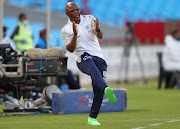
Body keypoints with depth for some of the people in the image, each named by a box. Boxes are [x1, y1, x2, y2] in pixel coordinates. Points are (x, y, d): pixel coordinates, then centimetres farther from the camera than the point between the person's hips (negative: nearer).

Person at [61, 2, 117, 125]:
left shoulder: (90, 19, 13)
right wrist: (75, 35, -19)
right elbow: (70, 49, -4)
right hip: (83, 58, -3)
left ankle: (92, 118, 3)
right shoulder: (66, 30, 9)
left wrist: (97, 29, -25)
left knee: (98, 90, -8)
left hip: (99, 57, 3)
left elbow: (100, 36, -1)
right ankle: (106, 89, -65)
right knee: (93, 69, -38)